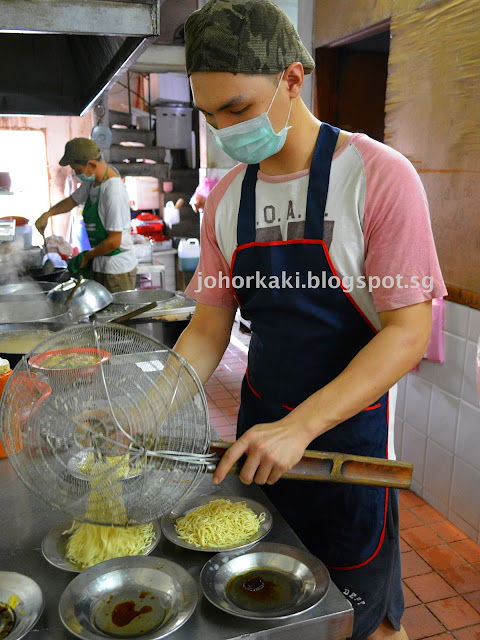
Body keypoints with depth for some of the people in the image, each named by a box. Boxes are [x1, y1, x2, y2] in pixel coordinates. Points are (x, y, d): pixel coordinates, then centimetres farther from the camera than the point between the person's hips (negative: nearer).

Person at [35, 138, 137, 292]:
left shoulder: (114, 193, -24)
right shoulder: (92, 181, 6)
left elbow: (114, 241, -24)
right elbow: (73, 200, 27)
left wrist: (86, 256, -10)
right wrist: (47, 214, 12)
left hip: (117, 270, -9)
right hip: (99, 266, 9)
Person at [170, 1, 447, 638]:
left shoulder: (378, 175, -16)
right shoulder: (226, 197, 0)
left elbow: (409, 330, -20)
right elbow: (209, 329, 3)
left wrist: (301, 426, -29)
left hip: (348, 429, -4)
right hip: (262, 427, 5)